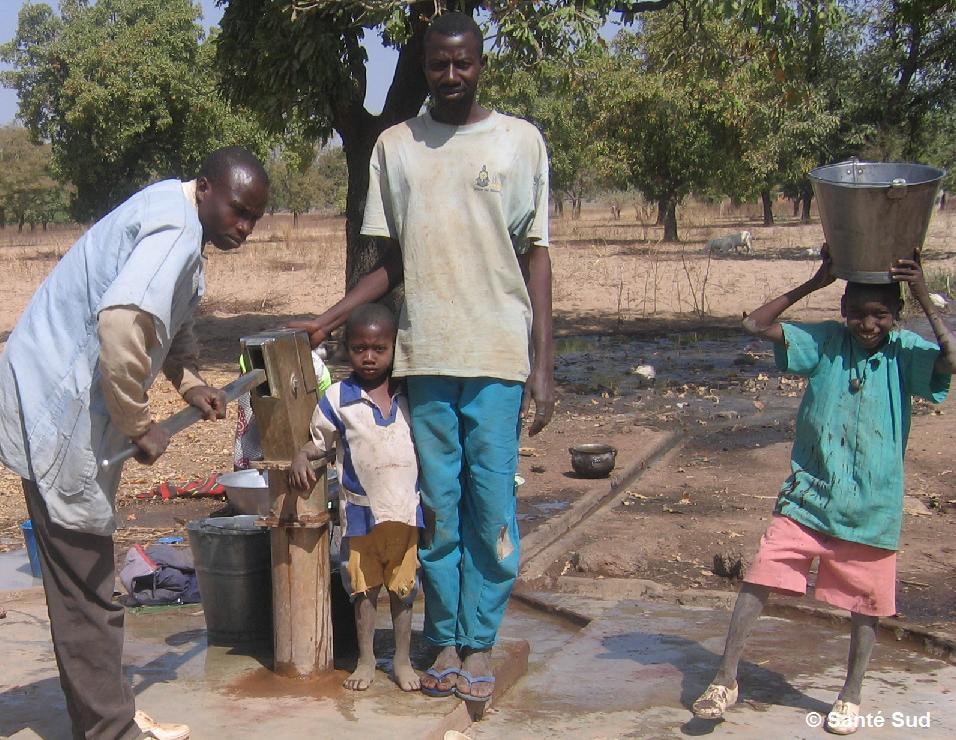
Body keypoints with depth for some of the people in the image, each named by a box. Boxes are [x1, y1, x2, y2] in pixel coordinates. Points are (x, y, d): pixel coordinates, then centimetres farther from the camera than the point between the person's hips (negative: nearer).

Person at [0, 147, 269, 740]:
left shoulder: (181, 225, 14)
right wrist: (140, 425, -22)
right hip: (59, 407, -11)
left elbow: (174, 321, 30)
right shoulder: (175, 228, -18)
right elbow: (122, 323, -34)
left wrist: (191, 383, 13)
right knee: (85, 586, -2)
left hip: (76, 404, 11)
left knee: (88, 580, 16)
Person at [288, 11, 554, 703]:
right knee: (437, 505, 8)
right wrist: (328, 320, 0)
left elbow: (535, 255, 2)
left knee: (492, 505, 1)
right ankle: (445, 638, 21)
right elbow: (390, 261, 12)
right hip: (424, 355, 2)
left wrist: (543, 362, -3)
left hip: (499, 355, -2)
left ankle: (481, 640, 15)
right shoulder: (395, 146, 9)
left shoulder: (521, 141, 3)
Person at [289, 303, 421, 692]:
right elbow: (319, 440, 5)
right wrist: (301, 457, -16)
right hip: (360, 510, -1)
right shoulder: (339, 398, -4)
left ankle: (402, 659, 24)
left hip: (407, 509, 1)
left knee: (403, 586, 11)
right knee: (364, 588, 9)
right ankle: (366, 659, 24)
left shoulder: (411, 394, 1)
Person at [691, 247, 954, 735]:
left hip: (872, 508, 0)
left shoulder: (904, 352, -6)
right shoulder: (825, 342, -4)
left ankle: (851, 695, 31)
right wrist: (814, 284, -15)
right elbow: (756, 325, -10)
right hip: (807, 497, 0)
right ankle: (726, 678, 8)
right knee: (758, 579, -5)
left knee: (866, 604, 11)